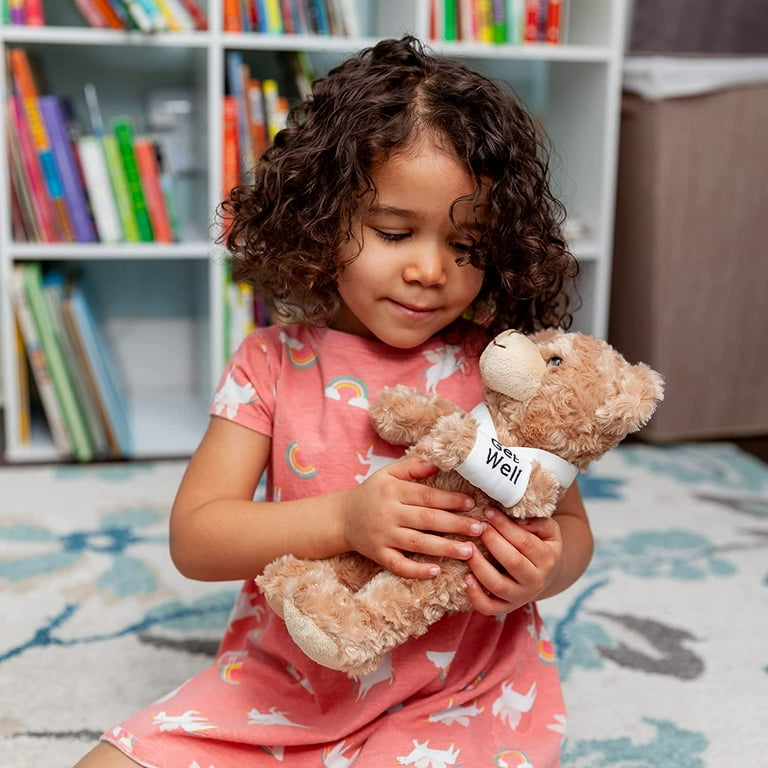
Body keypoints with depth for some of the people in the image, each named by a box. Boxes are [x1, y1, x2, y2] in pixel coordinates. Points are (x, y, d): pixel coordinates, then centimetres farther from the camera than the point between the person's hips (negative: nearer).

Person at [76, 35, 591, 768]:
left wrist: (542, 568, -24)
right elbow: (193, 537, -8)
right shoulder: (273, 364, -3)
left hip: (460, 693, -1)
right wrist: (342, 519, -24)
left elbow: (570, 529, 2)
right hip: (283, 677, 2)